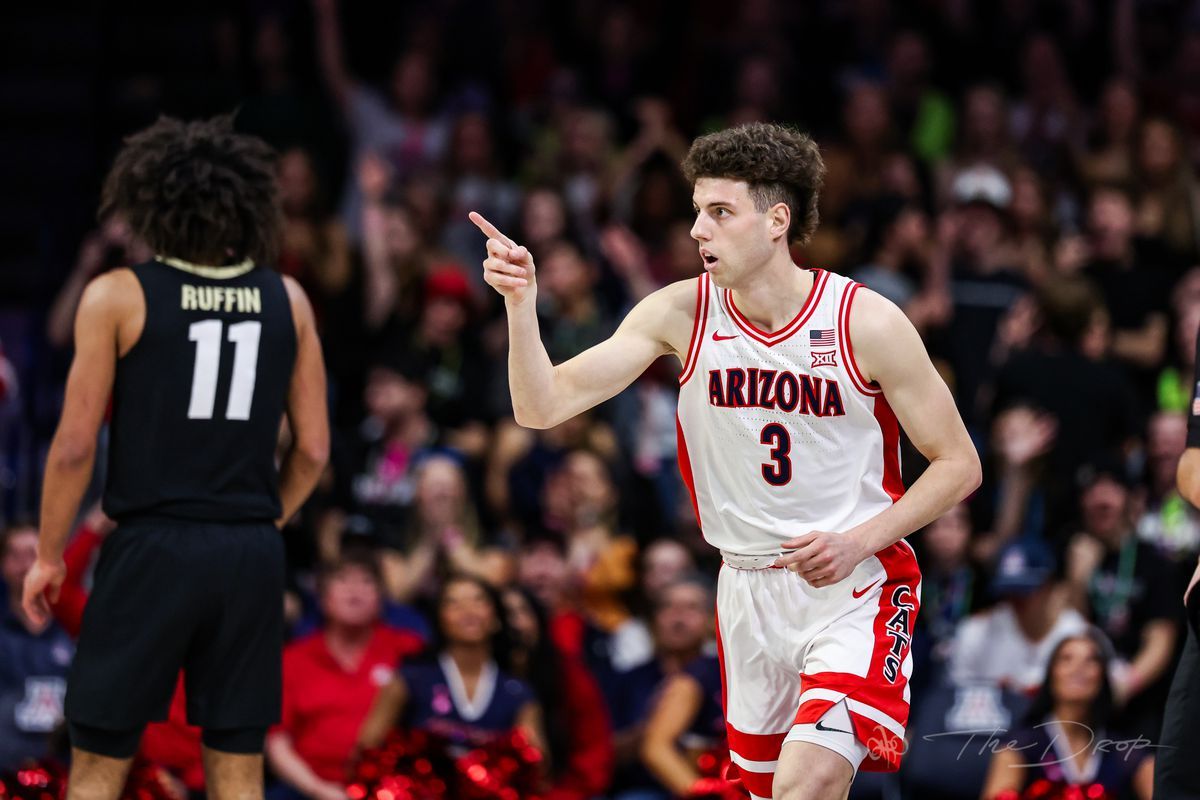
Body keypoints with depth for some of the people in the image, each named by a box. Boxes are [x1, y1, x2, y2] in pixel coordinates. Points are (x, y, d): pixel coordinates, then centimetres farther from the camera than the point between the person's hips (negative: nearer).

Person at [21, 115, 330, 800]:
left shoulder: (117, 298, -4)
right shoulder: (287, 300, 6)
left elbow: (76, 446, -4)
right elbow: (314, 449, 7)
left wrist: (49, 555, 7)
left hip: (153, 546, -3)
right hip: (252, 556, 3)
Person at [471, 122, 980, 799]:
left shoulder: (867, 323, -13)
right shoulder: (682, 314, -5)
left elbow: (959, 464, -5)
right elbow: (544, 407, -10)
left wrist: (859, 542, -18)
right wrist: (521, 304, -27)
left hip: (854, 590, -4)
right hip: (749, 592, 4)